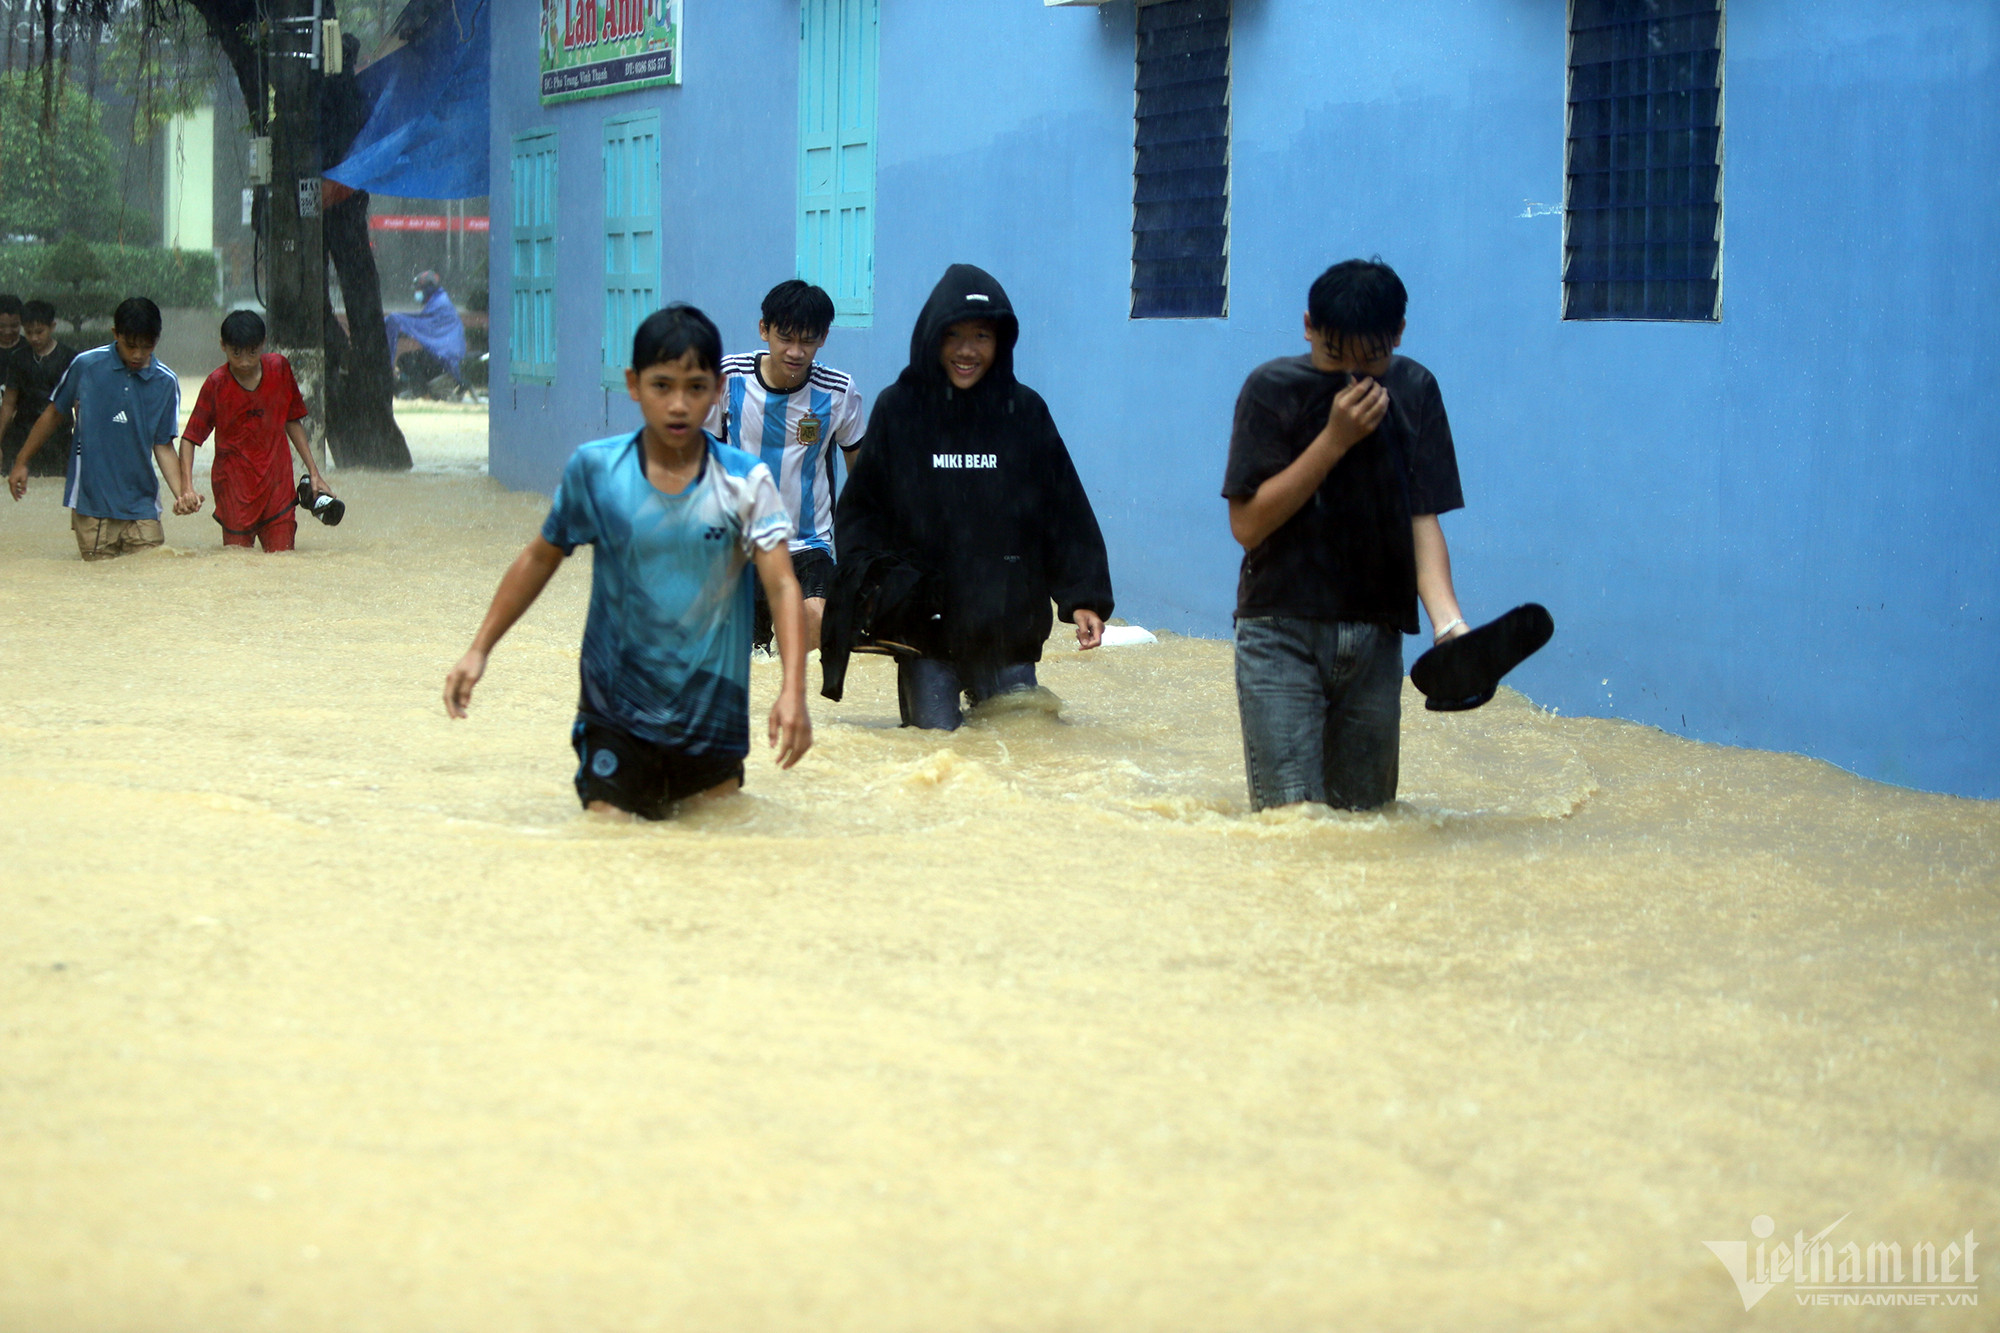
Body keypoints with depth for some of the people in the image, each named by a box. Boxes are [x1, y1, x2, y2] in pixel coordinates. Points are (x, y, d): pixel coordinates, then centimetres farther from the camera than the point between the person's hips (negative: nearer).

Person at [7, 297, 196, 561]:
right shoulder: (85, 366, -1)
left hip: (142, 507, 1)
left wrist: (182, 492, -11)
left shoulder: (165, 383, 2)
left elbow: (163, 446, 4)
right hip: (91, 505, -1)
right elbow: (54, 414, 13)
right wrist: (22, 462, 18)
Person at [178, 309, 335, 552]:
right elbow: (190, 438, -7)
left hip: (278, 487, 2)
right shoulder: (216, 384, -8)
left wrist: (314, 473, 11)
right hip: (234, 489, -2)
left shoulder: (280, 368, 0)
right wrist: (187, 488, -21)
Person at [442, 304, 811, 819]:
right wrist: (479, 650, 3)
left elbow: (782, 585, -17)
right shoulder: (594, 469, -7)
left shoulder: (744, 482, -10)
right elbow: (541, 558, 7)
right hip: (617, 711, 0)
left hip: (712, 713, 0)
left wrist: (793, 690, -32)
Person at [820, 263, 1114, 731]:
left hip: (1008, 626, 1)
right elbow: (859, 511, 3)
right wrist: (873, 581, -13)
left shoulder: (1025, 412, 4)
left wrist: (1084, 598, -6)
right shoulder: (898, 410, 2)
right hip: (923, 625, -1)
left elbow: (1067, 514, 3)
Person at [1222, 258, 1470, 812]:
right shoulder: (1273, 389, -5)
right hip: (1282, 635, -3)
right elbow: (1247, 524, -12)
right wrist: (1335, 438, -19)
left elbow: (1423, 516, -2)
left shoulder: (1414, 391, 4)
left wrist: (1447, 620, -19)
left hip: (1375, 637, 3)